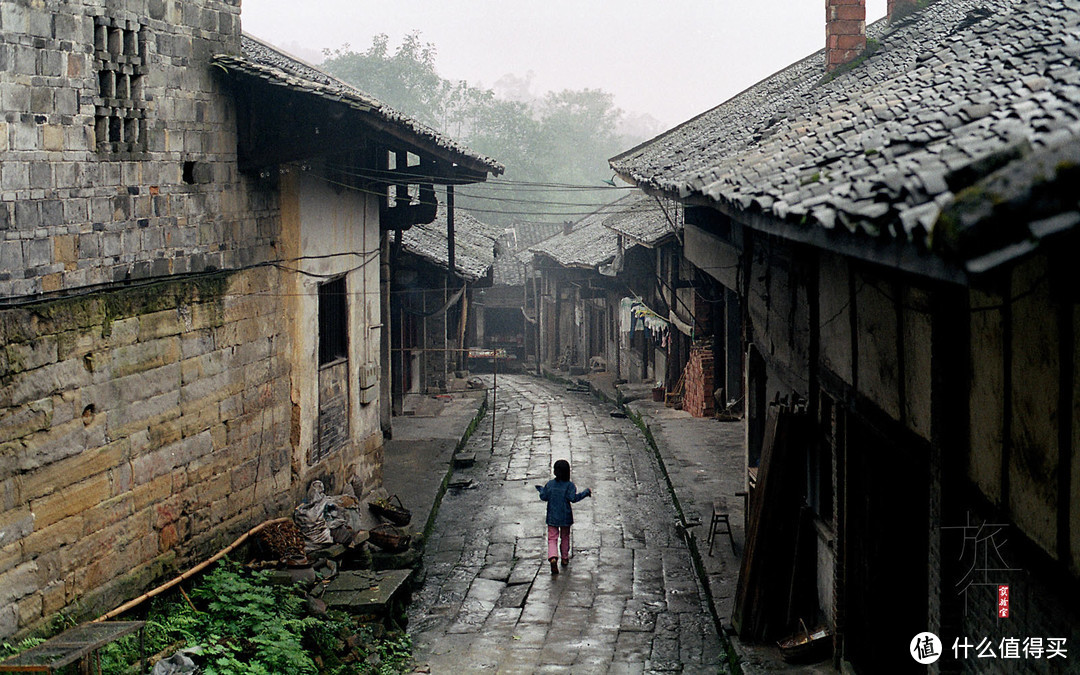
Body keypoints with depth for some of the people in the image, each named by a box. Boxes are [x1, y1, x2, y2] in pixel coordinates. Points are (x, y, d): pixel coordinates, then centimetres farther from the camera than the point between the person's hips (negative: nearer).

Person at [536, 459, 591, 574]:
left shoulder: (550, 484, -4)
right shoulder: (569, 485, -12)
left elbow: (544, 497, 0)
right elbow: (573, 498, -21)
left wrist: (541, 489, 20)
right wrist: (586, 492, -12)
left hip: (552, 517, 1)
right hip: (565, 517, -1)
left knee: (552, 538, -1)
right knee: (565, 537, 19)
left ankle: (552, 558, -24)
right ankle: (565, 558, 29)